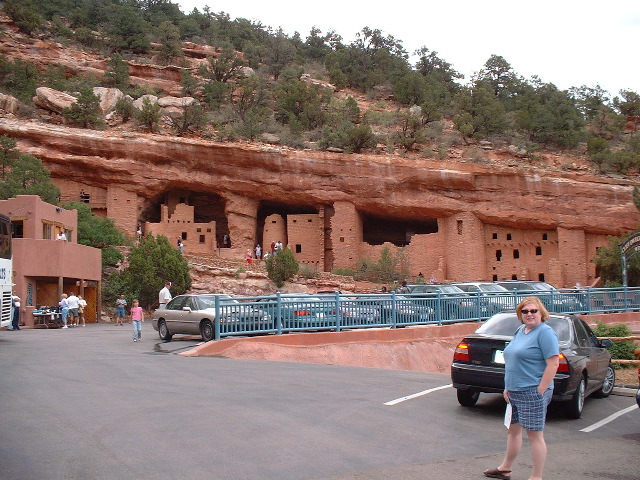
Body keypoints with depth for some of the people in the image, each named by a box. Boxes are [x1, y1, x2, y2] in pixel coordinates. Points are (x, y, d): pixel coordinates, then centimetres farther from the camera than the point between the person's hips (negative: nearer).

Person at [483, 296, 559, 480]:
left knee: (534, 434, -1)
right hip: (514, 392, 9)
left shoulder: (545, 332, -13)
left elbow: (553, 364, -18)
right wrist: (508, 387, 13)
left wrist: (540, 392, -19)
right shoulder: (520, 331, 13)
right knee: (513, 429, 19)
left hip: (532, 392, -9)